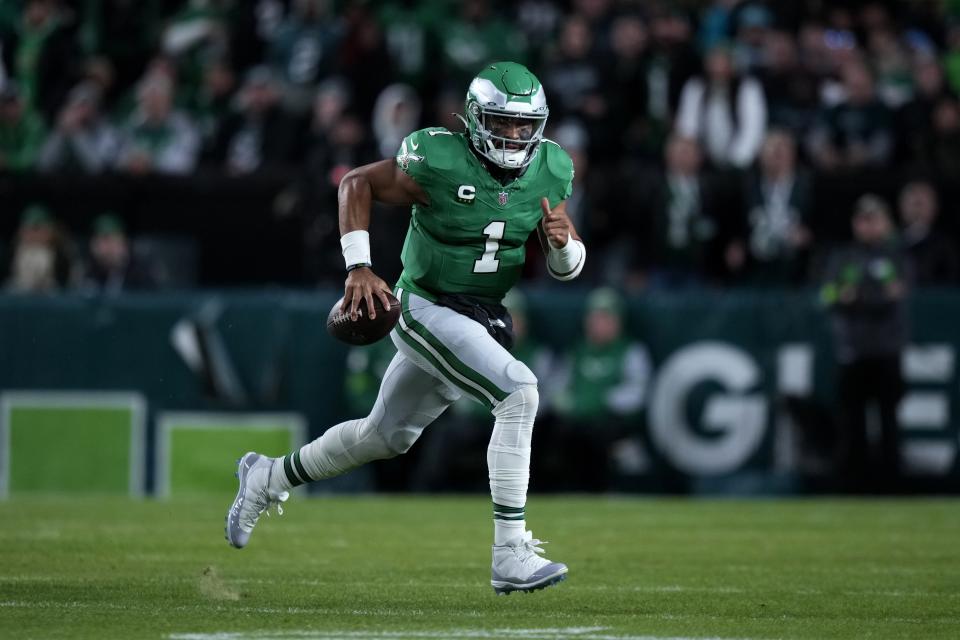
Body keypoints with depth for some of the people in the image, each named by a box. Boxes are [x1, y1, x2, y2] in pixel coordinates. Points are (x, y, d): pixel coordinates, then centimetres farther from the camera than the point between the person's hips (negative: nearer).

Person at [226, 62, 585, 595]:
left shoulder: (550, 171, -3)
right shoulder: (439, 160, -20)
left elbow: (568, 267, 4)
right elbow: (358, 184, -6)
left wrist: (563, 240, -20)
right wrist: (359, 267, -14)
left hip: (485, 318, 7)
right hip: (427, 308, -7)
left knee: (385, 436, 20)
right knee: (519, 393, -27)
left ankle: (268, 479, 44)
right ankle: (511, 558, -27)